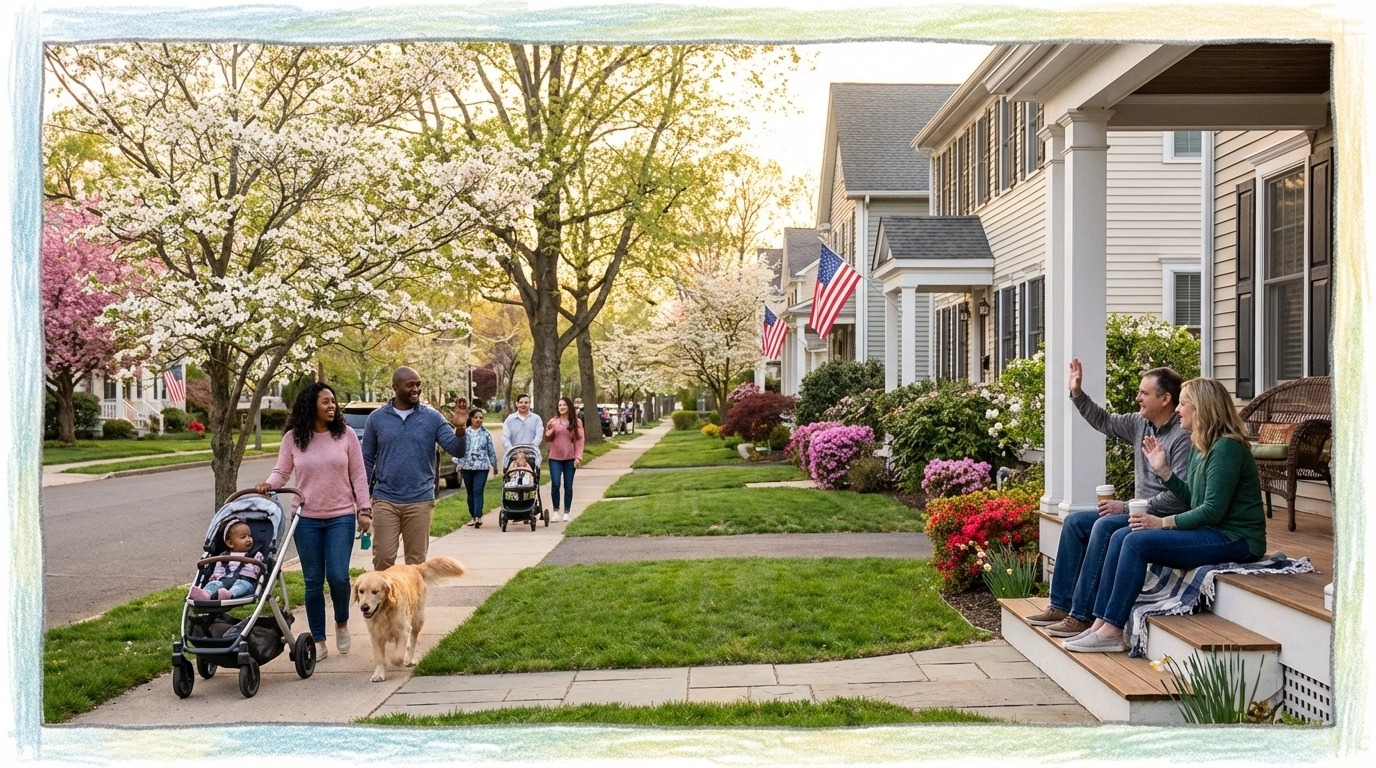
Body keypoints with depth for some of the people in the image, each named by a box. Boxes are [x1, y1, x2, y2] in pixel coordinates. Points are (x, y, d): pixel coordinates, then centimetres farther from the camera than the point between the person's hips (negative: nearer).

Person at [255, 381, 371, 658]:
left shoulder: (346, 434, 0)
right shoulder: (293, 438, 1)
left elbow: (358, 476, 1)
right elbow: (281, 471, 5)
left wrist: (364, 509, -3)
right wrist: (269, 484, -17)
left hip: (341, 517, -1)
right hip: (306, 519, 1)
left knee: (337, 576, -9)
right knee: (313, 582, 5)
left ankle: (342, 623, 21)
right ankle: (318, 642, 16)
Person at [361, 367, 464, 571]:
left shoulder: (432, 417, 0)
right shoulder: (376, 418, 3)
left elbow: (457, 450, -6)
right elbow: (367, 460, 9)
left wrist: (460, 429, -26)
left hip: (420, 501, 0)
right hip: (385, 500, 0)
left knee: (416, 561, 9)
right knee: (383, 558, 0)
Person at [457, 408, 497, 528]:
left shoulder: (486, 434, 3)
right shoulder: (464, 432, 4)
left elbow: (491, 451, 7)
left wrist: (494, 465, 8)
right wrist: (459, 463, -4)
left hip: (482, 467, -2)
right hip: (467, 467, 2)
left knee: (478, 491, -12)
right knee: (470, 492, 9)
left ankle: (478, 517, -18)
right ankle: (473, 516, 19)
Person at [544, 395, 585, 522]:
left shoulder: (576, 422, 3)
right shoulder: (553, 421, 5)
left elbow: (580, 440, 0)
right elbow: (547, 440, 11)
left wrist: (578, 457, -8)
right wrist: (548, 433, -11)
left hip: (570, 459, 0)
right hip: (555, 458, 0)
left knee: (568, 486, 5)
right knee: (555, 484, -6)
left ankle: (566, 512, 13)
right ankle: (555, 511, 7)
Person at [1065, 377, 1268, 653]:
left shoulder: (1227, 448, -16)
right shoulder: (1200, 446, 13)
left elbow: (1213, 511, -20)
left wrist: (1162, 522, -17)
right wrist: (1163, 471, 6)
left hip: (1235, 539, -10)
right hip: (1211, 531, 10)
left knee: (1138, 542, -23)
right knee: (1121, 536, -4)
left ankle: (1112, 631, -18)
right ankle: (1101, 623, -8)